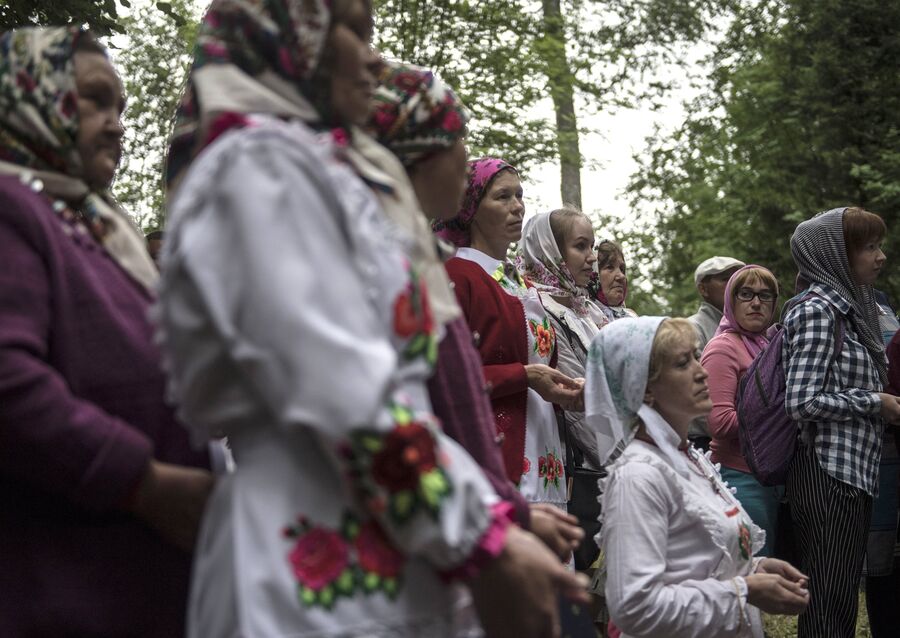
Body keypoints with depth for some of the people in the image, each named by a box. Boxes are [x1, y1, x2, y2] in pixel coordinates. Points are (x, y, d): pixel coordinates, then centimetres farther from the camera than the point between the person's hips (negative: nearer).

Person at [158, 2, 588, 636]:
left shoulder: (304, 165, 22)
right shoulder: (261, 160, -9)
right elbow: (348, 399, -18)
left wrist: (496, 514, 17)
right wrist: (484, 540, -15)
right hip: (334, 575, -9)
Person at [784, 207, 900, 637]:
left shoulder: (845, 307, 15)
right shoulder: (817, 311, -11)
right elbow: (803, 402, -19)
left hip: (853, 473, 9)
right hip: (827, 475, -9)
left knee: (841, 601, 12)